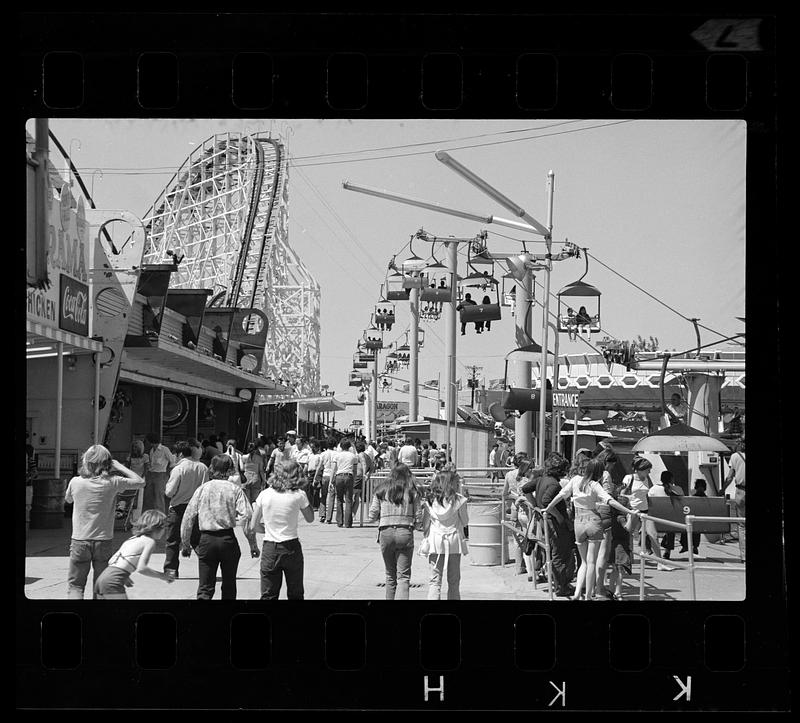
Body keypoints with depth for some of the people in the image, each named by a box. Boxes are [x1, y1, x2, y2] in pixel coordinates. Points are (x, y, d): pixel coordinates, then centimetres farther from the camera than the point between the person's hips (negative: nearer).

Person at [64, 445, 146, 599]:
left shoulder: (75, 482, -7)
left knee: (75, 584, 8)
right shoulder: (113, 482, -9)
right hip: (104, 541, 0)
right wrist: (119, 466, 6)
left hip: (80, 541, 0)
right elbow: (140, 482, 4)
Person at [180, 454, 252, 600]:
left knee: (205, 588, 1)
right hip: (229, 539, 0)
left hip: (206, 539, 0)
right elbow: (247, 515, -12)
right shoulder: (235, 489, -2)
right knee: (229, 585, 16)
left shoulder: (202, 489, 3)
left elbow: (188, 518, 2)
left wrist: (185, 544, 9)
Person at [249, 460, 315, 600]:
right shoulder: (298, 495, -6)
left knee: (268, 595, 5)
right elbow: (310, 519, 9)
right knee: (295, 595, 12)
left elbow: (252, 527, 1)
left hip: (269, 548, 1)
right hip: (291, 548, -1)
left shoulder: (264, 494, -1)